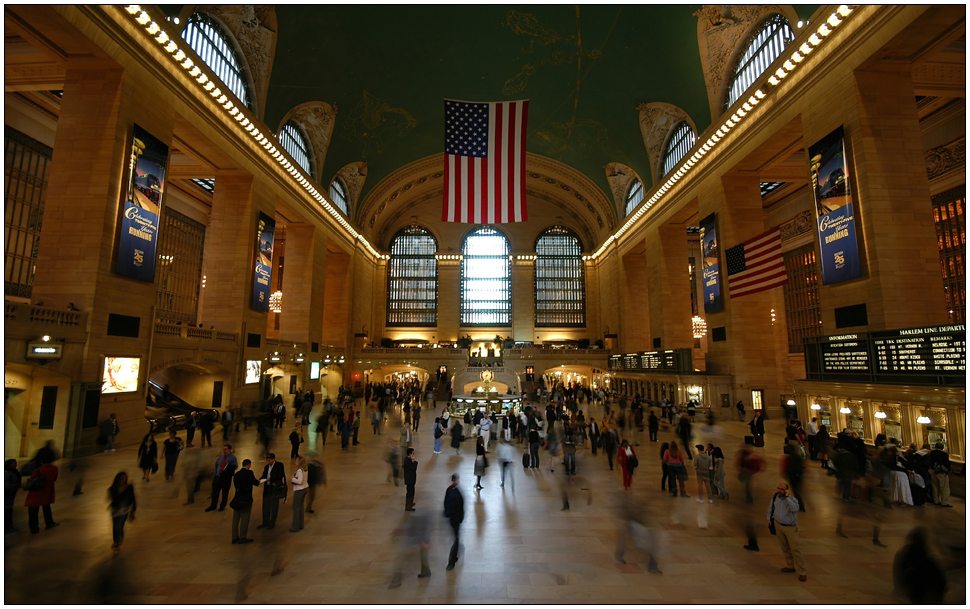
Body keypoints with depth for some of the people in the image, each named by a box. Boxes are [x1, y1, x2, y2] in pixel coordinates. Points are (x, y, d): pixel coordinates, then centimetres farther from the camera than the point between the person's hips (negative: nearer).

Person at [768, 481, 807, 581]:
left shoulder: (792, 499, -17)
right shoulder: (775, 496, -3)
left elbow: (795, 509, -38)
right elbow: (771, 507, 13)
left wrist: (787, 497, -35)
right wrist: (769, 518, 17)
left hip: (790, 528, -5)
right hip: (778, 525, 5)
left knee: (794, 549, -5)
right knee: (785, 548, 14)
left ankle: (802, 572, 5)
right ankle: (791, 566, 28)